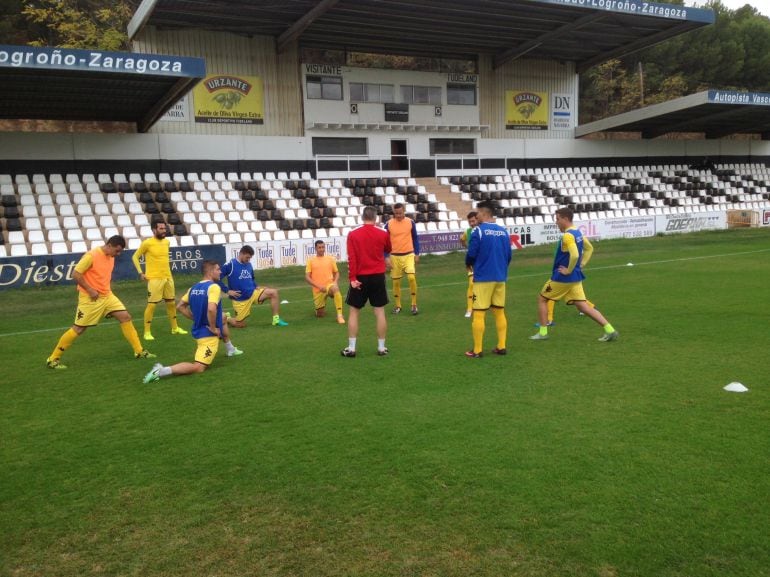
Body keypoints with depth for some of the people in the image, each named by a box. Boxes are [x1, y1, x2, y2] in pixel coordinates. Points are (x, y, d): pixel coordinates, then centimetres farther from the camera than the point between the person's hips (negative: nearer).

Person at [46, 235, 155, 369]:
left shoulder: (111, 257, 6)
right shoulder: (91, 256, -19)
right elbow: (75, 274, -19)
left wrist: (107, 289, 11)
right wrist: (90, 290, -20)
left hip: (107, 296, 7)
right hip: (90, 298, -7)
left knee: (125, 317, -1)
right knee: (78, 329, -3)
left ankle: (139, 351, 6)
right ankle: (53, 359, 10)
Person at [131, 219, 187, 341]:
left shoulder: (166, 242, 7)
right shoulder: (147, 243, -11)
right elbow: (135, 257, -3)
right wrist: (140, 273, -9)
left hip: (168, 277, 7)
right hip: (154, 279, -6)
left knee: (172, 302, 14)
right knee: (151, 305, -4)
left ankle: (175, 328, 28)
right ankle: (147, 332, 5)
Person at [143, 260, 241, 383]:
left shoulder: (194, 288, 6)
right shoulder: (214, 287, -19)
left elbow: (180, 306, 12)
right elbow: (211, 309, -35)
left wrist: (196, 318, 13)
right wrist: (213, 328, -21)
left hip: (198, 330, 9)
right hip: (208, 334, -9)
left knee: (223, 319, 35)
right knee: (198, 368, -12)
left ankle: (231, 349, 47)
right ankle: (161, 370, -24)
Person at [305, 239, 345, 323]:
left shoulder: (330, 258, 8)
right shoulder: (311, 260, 4)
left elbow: (336, 273, 15)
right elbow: (307, 277, -1)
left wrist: (335, 282, -7)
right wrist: (318, 286, -14)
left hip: (329, 285, 0)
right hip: (318, 290, 1)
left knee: (335, 288, -38)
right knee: (320, 314, 4)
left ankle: (340, 315, -36)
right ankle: (320, 307, 43)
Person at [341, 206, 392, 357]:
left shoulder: (353, 234, -5)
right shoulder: (383, 234, -1)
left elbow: (351, 258, -11)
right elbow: (388, 250, 20)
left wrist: (352, 278, -11)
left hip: (360, 278, -1)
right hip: (378, 277, 1)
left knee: (353, 312, 8)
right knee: (380, 312, 8)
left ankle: (351, 348, 9)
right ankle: (381, 347, 11)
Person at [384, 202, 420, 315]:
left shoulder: (410, 222, 0)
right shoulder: (388, 224, -3)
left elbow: (415, 238, 10)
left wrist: (417, 254, 6)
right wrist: (386, 258, -5)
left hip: (408, 255, -1)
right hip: (394, 256, 1)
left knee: (411, 277, -16)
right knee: (396, 281, 7)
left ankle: (414, 304, -3)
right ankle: (397, 306, 22)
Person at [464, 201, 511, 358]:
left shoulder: (478, 231, -10)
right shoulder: (503, 231, 7)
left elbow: (471, 254, -12)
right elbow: (509, 256, 10)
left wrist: (468, 264, 9)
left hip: (483, 278, -6)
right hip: (500, 278, 6)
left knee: (479, 313, 0)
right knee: (500, 312, 14)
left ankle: (477, 350, 2)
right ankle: (501, 346, 15)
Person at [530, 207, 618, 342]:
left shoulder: (567, 236, -20)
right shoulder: (577, 232, 10)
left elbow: (575, 255, -32)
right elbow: (589, 248, 22)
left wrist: (568, 270, -18)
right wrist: (581, 265, 16)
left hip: (562, 278, -9)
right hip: (576, 278, 9)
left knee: (542, 299, 8)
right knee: (583, 306, 7)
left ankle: (543, 332, 12)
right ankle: (610, 330, 0)